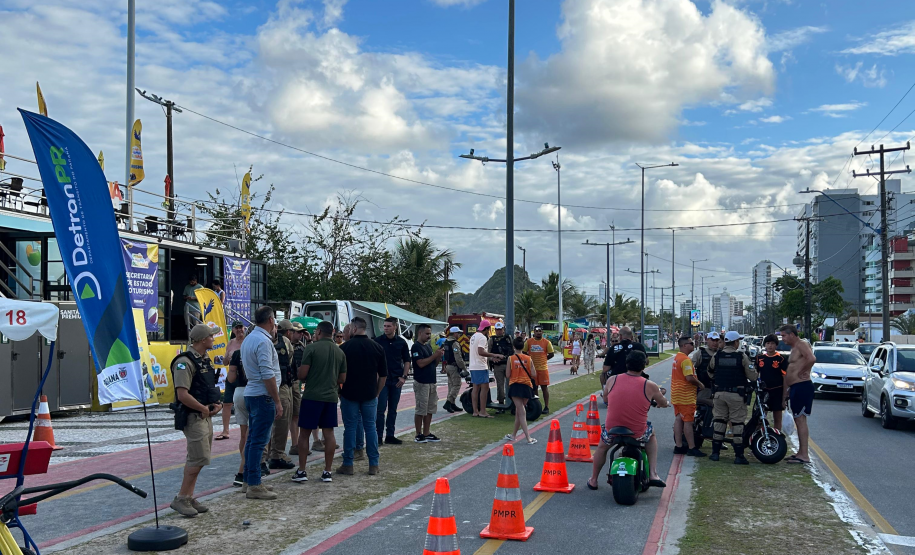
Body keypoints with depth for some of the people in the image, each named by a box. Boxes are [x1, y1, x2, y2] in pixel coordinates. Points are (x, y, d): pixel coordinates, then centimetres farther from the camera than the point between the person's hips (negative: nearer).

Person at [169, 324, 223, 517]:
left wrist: (217, 403, 5)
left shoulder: (205, 360, 14)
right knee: (199, 459, -12)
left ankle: (189, 497, 20)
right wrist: (204, 409, -15)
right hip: (193, 417, -10)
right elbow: (183, 395, -24)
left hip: (206, 416, 10)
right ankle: (181, 499, -3)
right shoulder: (185, 362, -17)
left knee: (196, 459, 13)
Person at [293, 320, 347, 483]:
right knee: (328, 433, 7)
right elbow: (342, 379, 11)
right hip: (331, 396, 4)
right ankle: (327, 472, 9)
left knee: (304, 433, 5)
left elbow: (302, 374, -11)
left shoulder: (312, 348, -8)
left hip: (312, 396, -4)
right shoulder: (340, 352, 7)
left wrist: (305, 378, 11)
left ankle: (301, 471, 7)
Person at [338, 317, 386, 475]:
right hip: (370, 395, 2)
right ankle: (373, 465, 9)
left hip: (349, 394, -2)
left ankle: (348, 465, 7)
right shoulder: (377, 347, 2)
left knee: (350, 428, 4)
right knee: (370, 427, 8)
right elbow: (383, 375, 5)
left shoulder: (344, 347, -6)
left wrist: (339, 391, 10)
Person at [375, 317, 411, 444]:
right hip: (382, 380, -3)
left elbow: (407, 361, 11)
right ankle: (379, 436, 1)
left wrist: (404, 376, -1)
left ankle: (390, 436, 16)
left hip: (397, 381, 3)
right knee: (381, 409, -5)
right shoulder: (378, 341, -2)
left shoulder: (401, 342, 5)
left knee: (393, 409, 9)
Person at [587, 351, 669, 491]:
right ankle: (653, 475, 24)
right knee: (651, 434, 33)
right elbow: (664, 404, 10)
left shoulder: (612, 380, -3)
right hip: (638, 434, -1)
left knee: (602, 447, 34)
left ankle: (593, 480, 43)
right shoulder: (650, 385, -7)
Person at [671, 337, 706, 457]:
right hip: (686, 395, -10)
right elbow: (689, 378, -25)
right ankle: (691, 448, -2)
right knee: (688, 421, -6)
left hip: (676, 393, 10)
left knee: (678, 420, 10)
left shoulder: (677, 357, 14)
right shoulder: (685, 359, -18)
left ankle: (678, 446, 14)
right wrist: (700, 384, -9)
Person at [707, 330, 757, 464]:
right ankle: (739, 455, 3)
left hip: (719, 392, 3)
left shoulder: (716, 356, 2)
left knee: (719, 421, 11)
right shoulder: (742, 356, -8)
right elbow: (752, 376, -6)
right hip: (736, 394, -3)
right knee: (737, 423, 2)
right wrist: (754, 373, 16)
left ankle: (715, 452, 13)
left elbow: (710, 373, 14)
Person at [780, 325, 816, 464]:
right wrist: (785, 393, 23)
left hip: (802, 387, -11)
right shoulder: (794, 348, 21)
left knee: (800, 420, -11)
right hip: (795, 388, 11)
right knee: (798, 420, 14)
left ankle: (804, 456, -10)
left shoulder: (802, 345, -11)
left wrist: (803, 372, -18)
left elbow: (812, 359, -33)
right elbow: (789, 373, 23)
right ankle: (800, 452, 21)